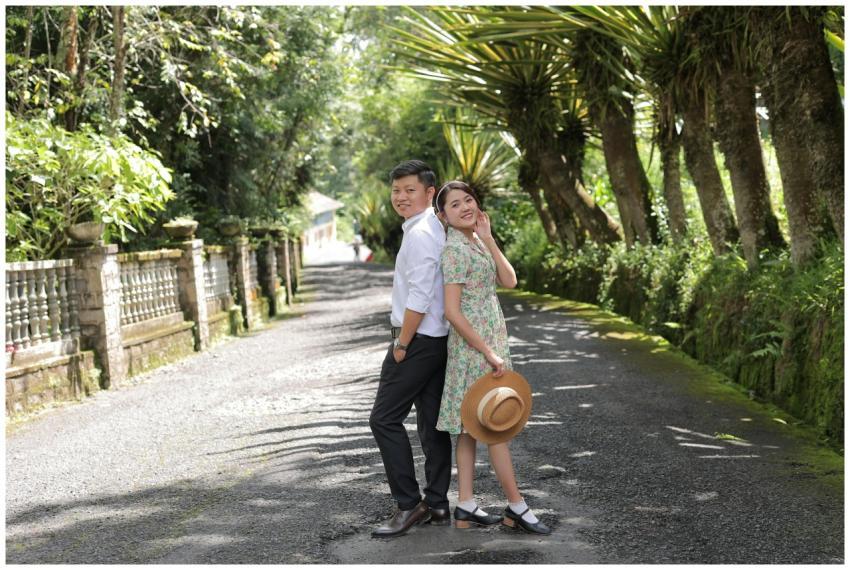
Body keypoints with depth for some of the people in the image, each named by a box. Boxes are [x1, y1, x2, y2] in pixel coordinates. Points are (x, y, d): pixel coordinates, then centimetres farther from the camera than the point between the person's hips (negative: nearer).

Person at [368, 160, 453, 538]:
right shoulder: (437, 228, 15)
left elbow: (419, 298, -22)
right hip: (438, 338, 10)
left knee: (385, 419, -5)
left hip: (417, 339, -10)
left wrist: (402, 344, -15)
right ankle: (437, 506, 16)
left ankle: (409, 505, -3)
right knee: (432, 423, 11)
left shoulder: (419, 235, -16)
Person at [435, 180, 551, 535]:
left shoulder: (477, 243, 12)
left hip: (490, 340, 9)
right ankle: (516, 507, 7)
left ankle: (466, 507, 15)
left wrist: (488, 238, -4)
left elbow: (509, 281, 2)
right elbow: (453, 312, -20)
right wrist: (489, 354, -20)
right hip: (474, 345, -9)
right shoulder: (455, 250, -16)